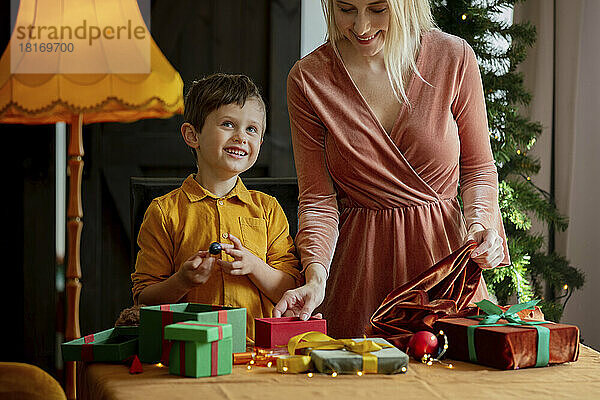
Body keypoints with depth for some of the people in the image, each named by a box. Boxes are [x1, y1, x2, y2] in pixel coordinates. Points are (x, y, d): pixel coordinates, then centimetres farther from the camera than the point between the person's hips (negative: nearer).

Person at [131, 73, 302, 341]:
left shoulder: (267, 209, 13)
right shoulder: (165, 211, 5)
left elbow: (290, 291, 9)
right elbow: (144, 299, 4)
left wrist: (254, 266, -9)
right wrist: (183, 281, -15)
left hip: (257, 346, 0)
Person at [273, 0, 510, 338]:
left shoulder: (453, 57, -5)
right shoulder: (308, 79, -4)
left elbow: (479, 167, 7)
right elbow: (318, 199, -4)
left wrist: (478, 221, -12)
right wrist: (316, 278, -19)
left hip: (443, 247, 0)